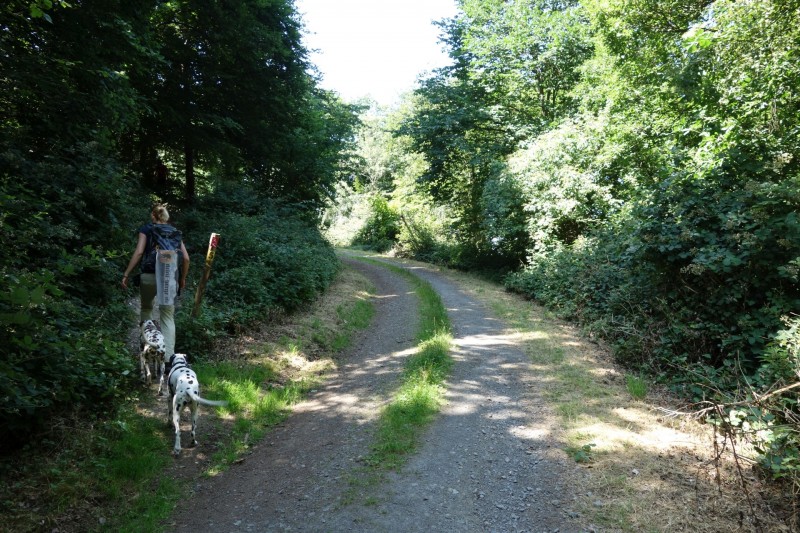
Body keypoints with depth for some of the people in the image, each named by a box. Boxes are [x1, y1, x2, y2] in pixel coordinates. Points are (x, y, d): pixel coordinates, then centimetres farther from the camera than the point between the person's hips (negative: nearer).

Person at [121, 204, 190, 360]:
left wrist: (126, 274, -5)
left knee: (146, 309, 23)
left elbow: (139, 252, -6)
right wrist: (182, 278, 17)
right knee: (168, 317, 4)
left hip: (150, 276, -1)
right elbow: (186, 258, 6)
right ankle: (169, 357, -5)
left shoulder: (146, 229, 8)